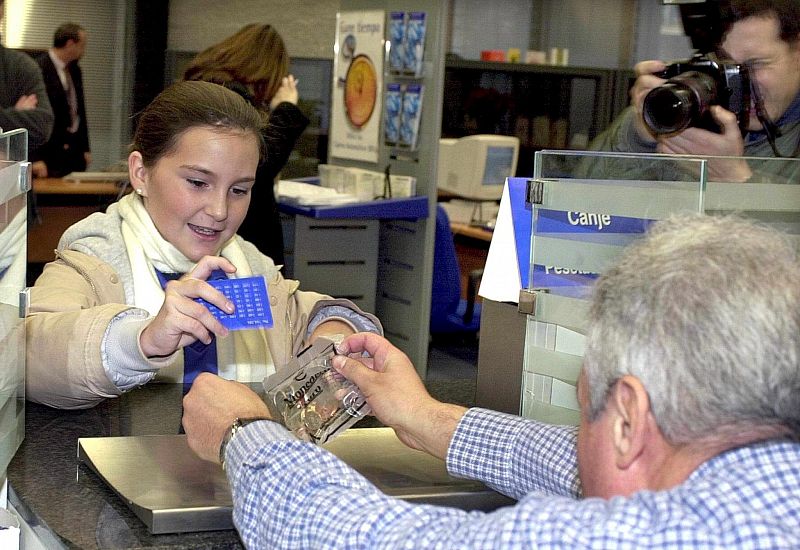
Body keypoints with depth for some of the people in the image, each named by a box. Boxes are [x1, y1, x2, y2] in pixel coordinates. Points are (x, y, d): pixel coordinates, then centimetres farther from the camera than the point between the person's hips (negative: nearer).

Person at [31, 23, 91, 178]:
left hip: (76, 148, 8)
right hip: (51, 152, -8)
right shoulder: (39, 69, -13)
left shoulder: (74, 70, 13)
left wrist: (85, 148, 19)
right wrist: (37, 159, -18)